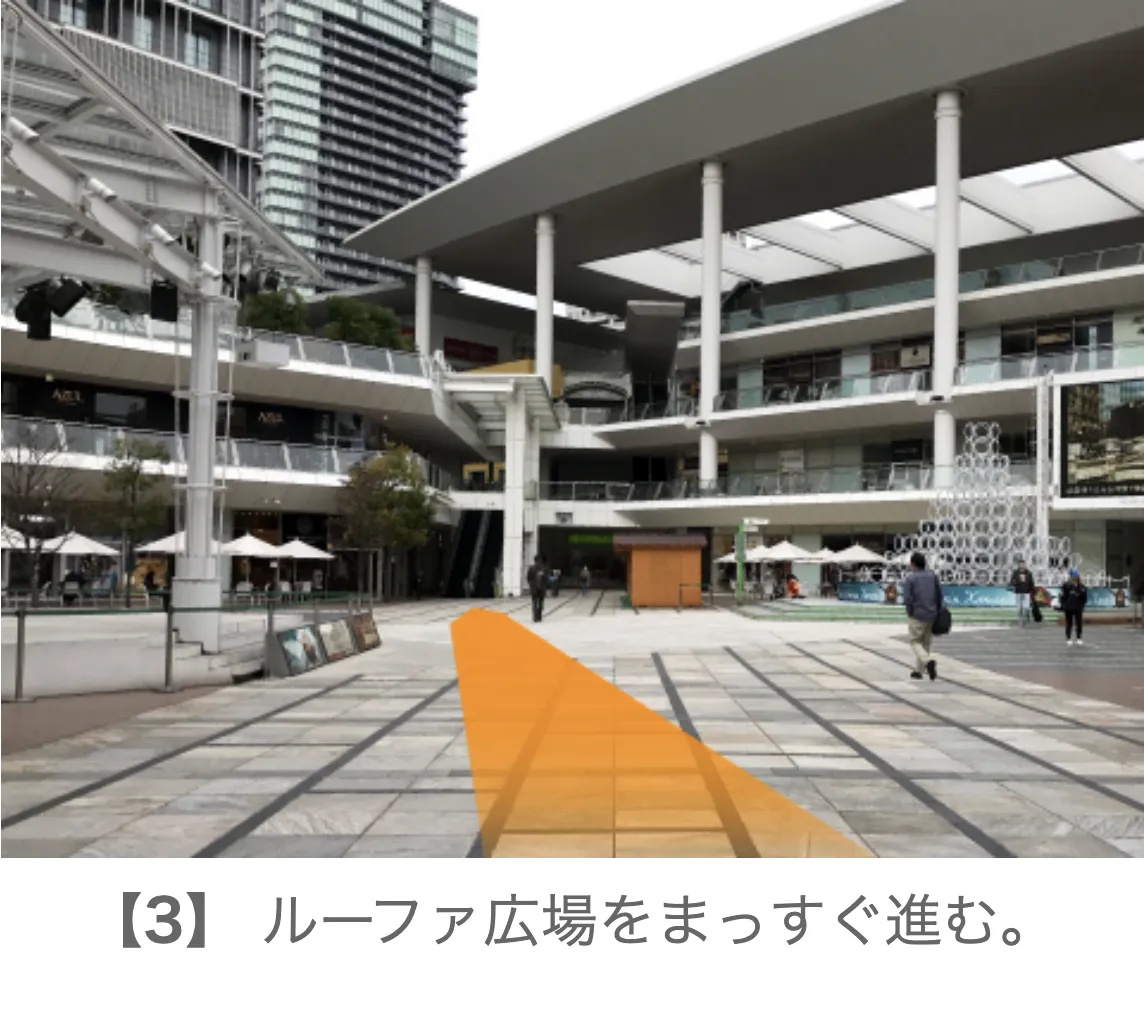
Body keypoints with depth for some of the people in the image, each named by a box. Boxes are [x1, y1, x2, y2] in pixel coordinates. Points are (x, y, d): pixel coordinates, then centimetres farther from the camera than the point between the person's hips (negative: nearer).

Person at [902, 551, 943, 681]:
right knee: (926, 643, 15)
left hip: (917, 615, -5)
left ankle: (928, 661, -19)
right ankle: (918, 670, 20)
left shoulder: (910, 578, -8)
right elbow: (940, 596, 5)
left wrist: (910, 613, 0)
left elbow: (907, 598, -15)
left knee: (915, 642, 6)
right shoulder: (933, 576, 6)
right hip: (932, 615, 5)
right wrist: (938, 613, 12)